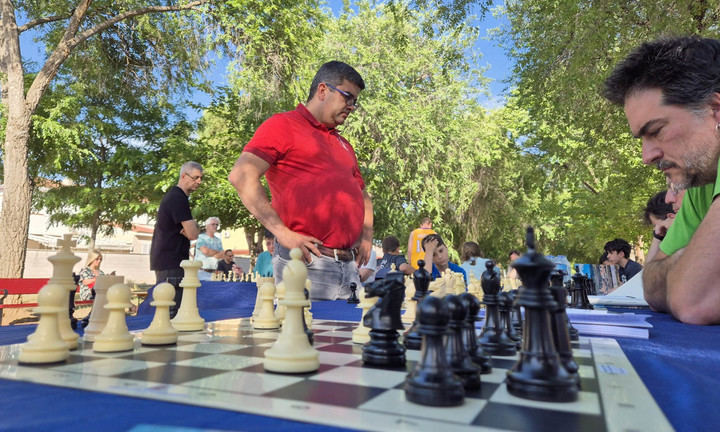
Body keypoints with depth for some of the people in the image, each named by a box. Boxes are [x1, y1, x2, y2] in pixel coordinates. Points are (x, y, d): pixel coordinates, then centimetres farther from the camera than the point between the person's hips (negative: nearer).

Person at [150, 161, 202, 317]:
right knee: (171, 312, -8)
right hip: (171, 263, -10)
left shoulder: (173, 196, 18)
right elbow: (193, 234, -20)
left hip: (164, 260, 10)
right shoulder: (178, 199, -15)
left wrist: (190, 227, -4)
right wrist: (195, 226, 0)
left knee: (167, 309, 14)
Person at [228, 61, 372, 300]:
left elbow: (362, 194, 32)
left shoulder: (343, 145, 23)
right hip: (306, 262, -7)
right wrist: (281, 232, -17)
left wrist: (366, 236, 14)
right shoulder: (282, 125, 1)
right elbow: (241, 175, -12)